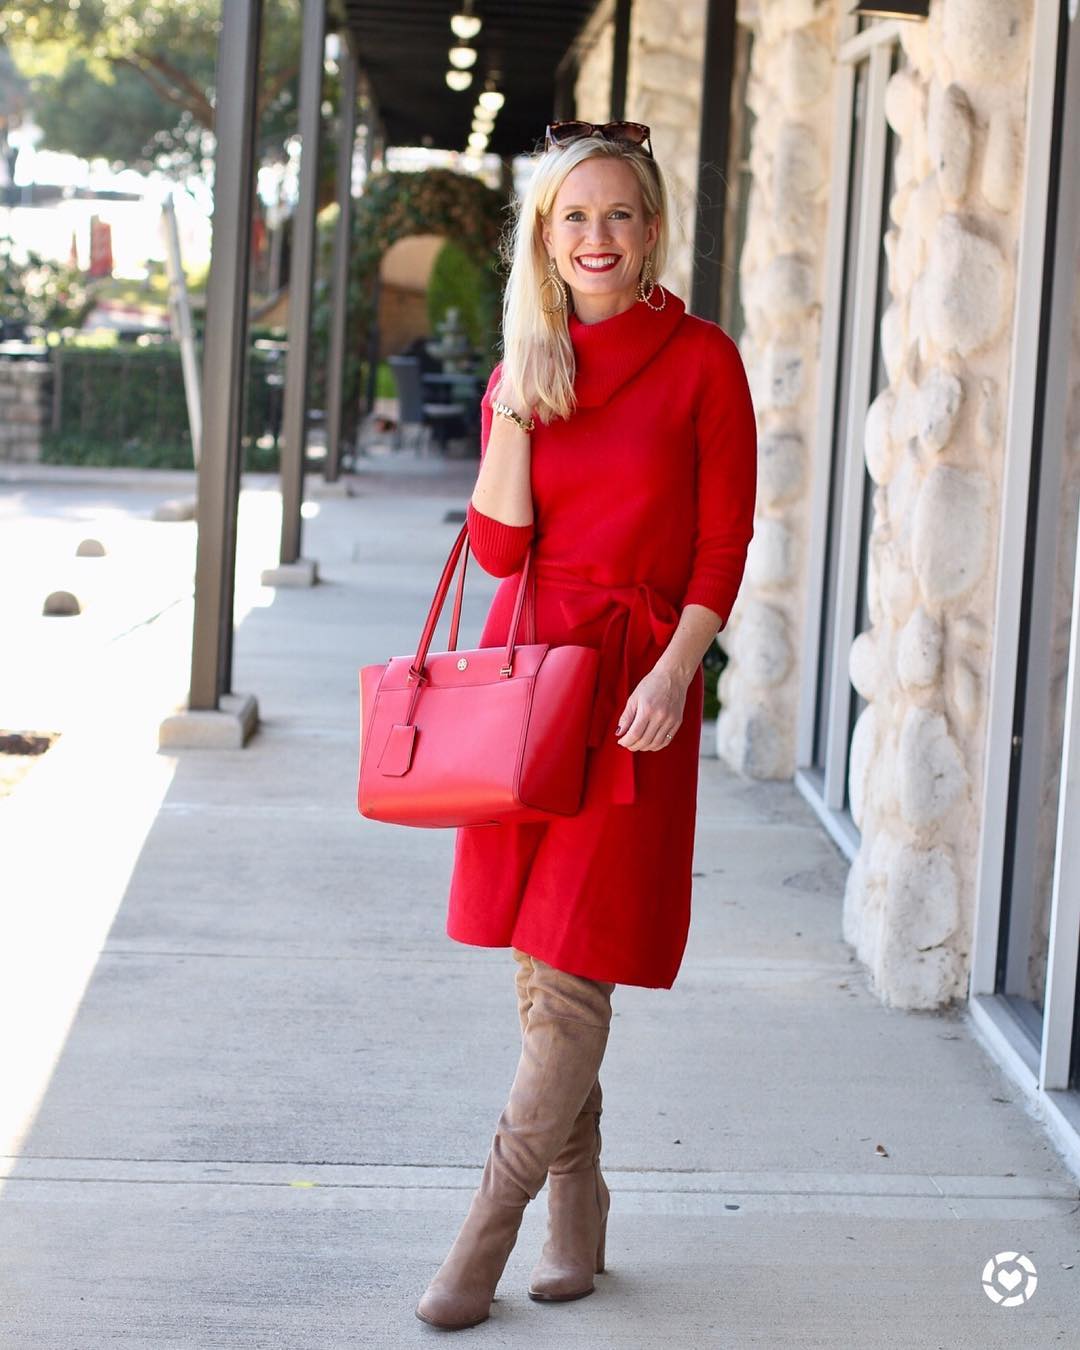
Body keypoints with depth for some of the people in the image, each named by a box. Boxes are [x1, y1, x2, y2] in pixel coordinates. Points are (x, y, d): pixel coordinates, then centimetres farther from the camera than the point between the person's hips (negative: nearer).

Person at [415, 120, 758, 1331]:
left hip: (637, 674, -4)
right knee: (537, 968, 8)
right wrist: (516, 399, -7)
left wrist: (673, 673, -15)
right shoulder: (523, 369, 9)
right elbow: (499, 544, -1)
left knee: (574, 973, -6)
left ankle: (487, 1231, 2)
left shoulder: (700, 359, -3)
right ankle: (577, 1224, 21)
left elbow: (725, 543, -5)